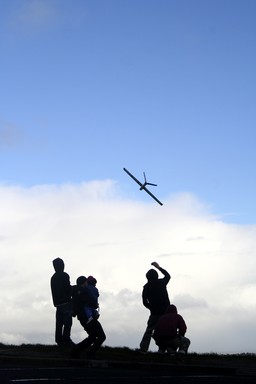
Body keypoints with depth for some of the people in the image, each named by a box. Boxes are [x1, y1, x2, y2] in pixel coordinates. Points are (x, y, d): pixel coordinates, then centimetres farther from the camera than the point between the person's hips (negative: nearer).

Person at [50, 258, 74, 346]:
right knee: (68, 321, -7)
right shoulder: (64, 276, -9)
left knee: (59, 322, 8)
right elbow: (68, 288, -15)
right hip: (66, 302, -8)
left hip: (57, 303, 8)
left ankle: (59, 340, 7)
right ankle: (66, 339, -13)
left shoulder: (53, 277, 16)